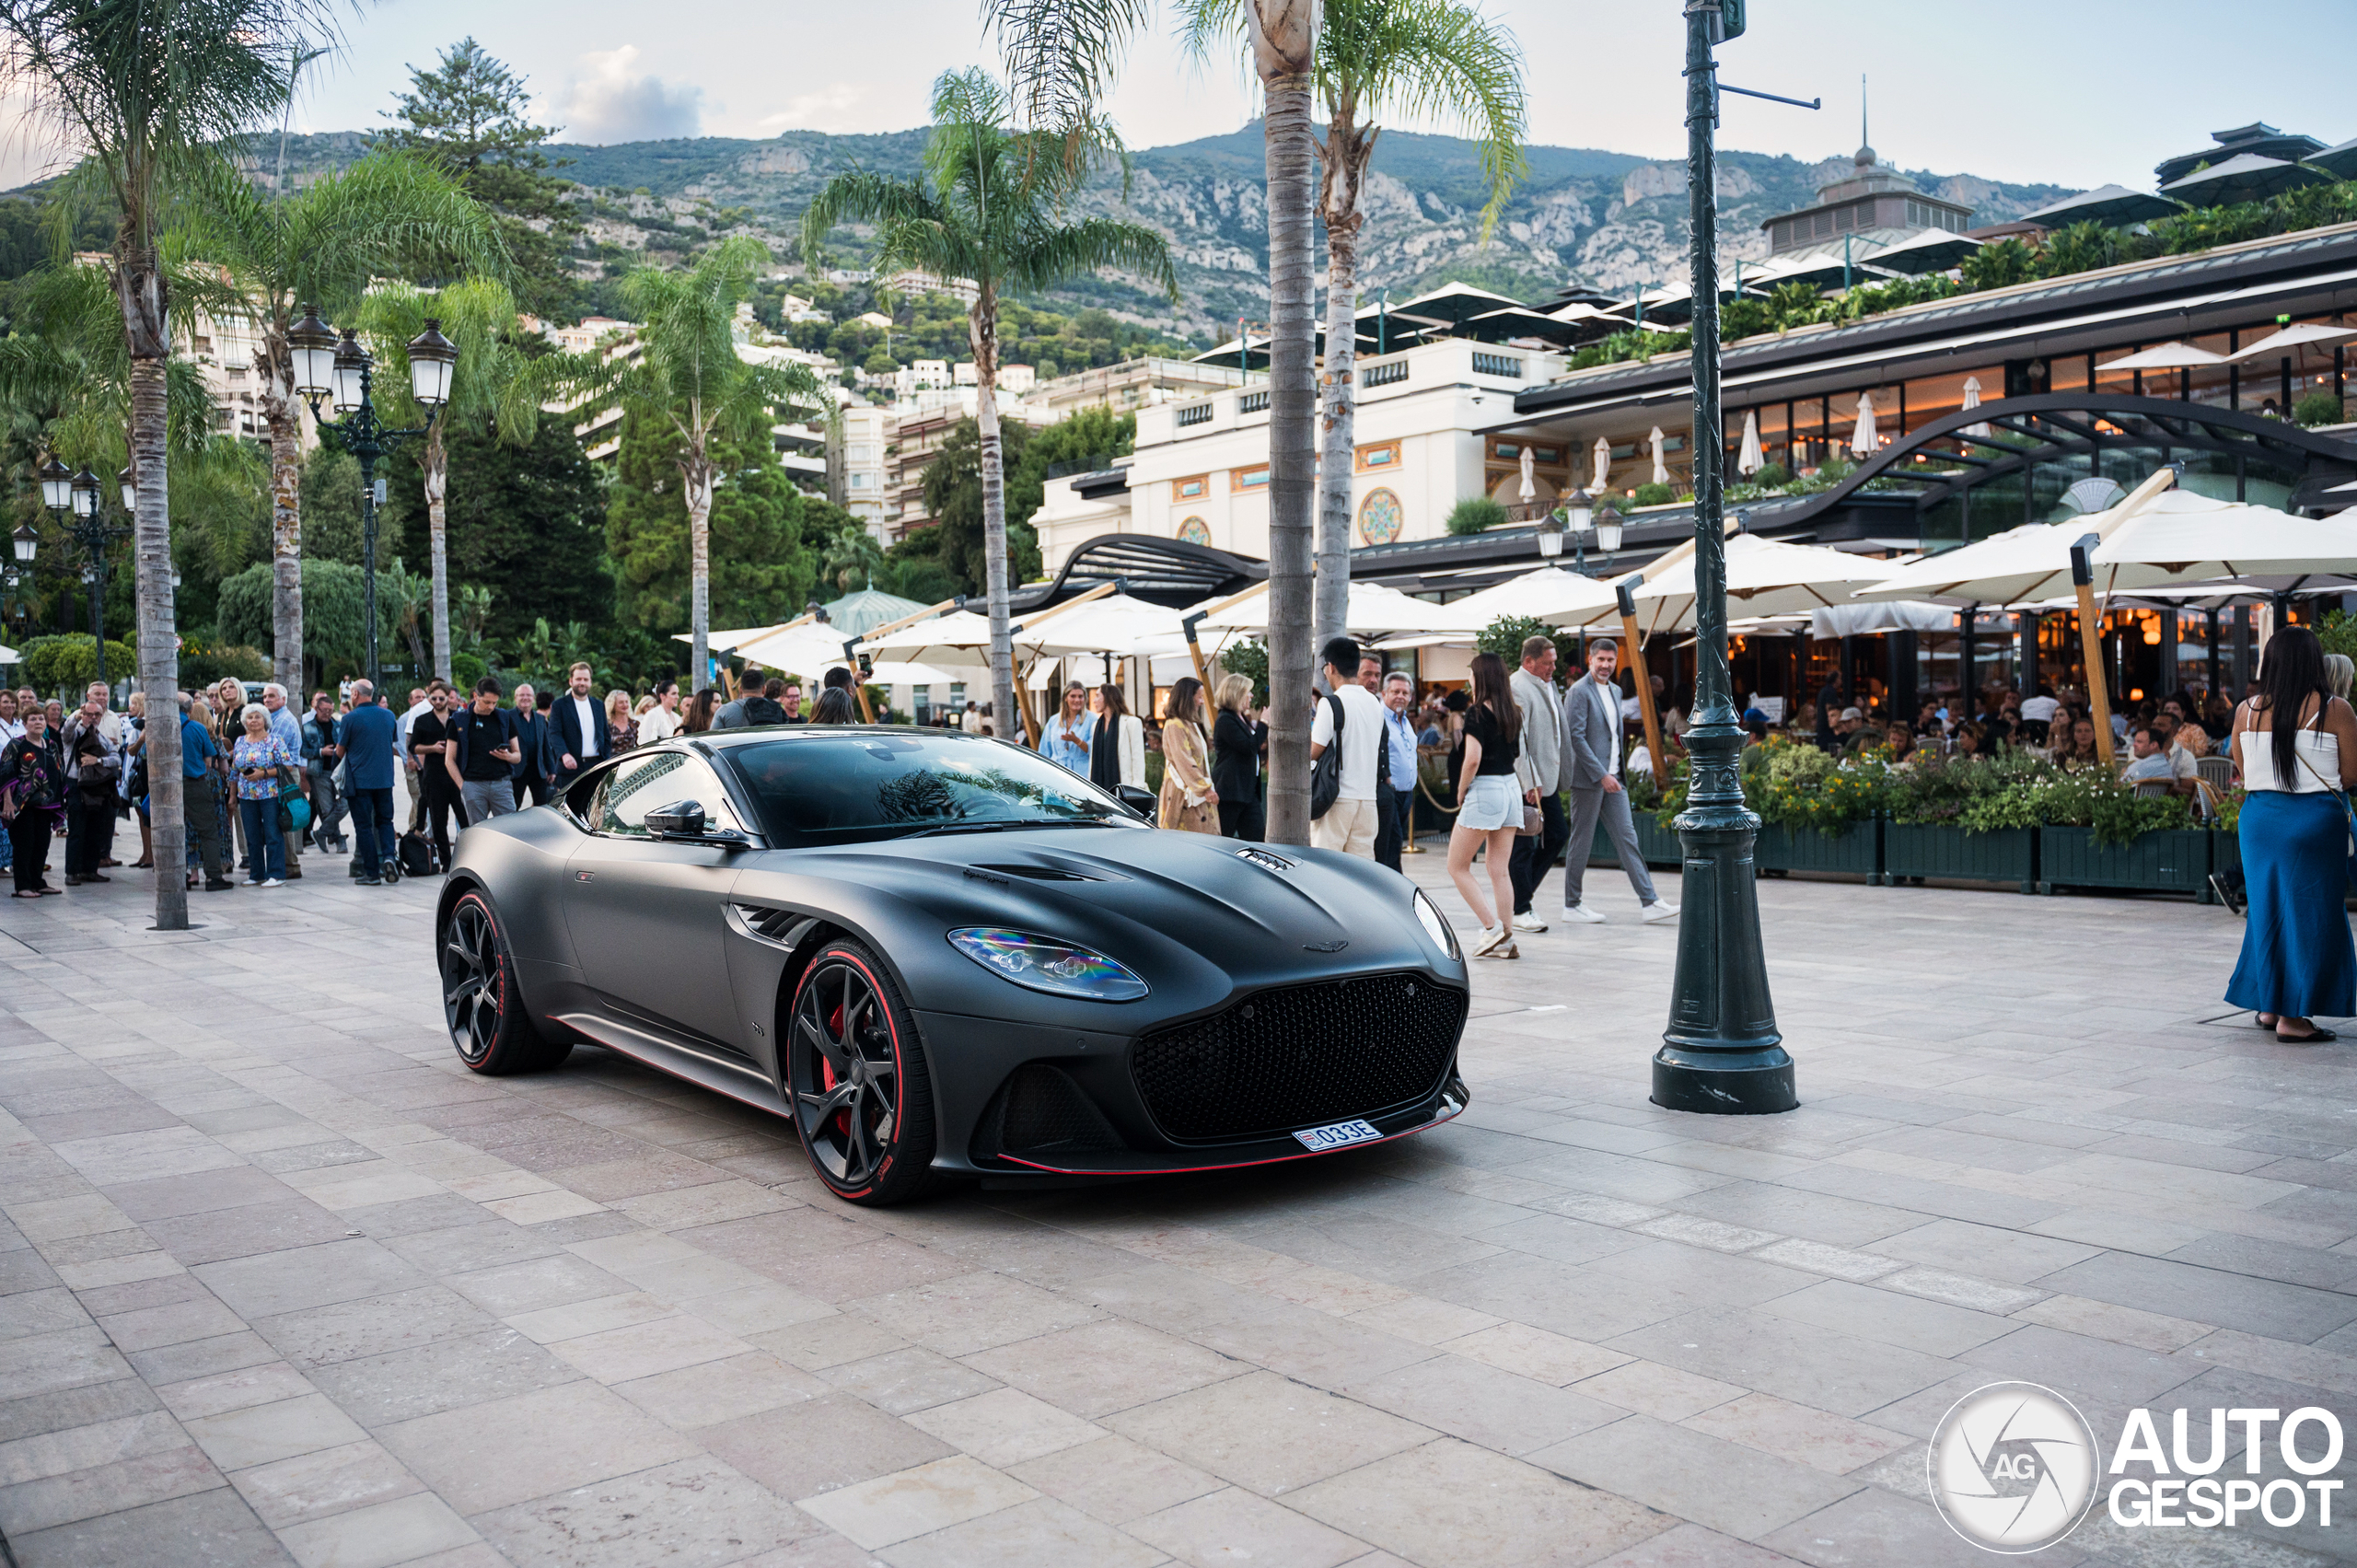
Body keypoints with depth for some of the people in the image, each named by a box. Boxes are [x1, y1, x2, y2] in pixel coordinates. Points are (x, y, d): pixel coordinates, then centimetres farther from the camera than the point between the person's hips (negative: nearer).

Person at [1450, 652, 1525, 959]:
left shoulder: (1477, 712, -12)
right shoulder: (1513, 713, 10)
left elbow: (1473, 760, -19)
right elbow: (1517, 753, 15)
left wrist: (1461, 793, -7)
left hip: (1484, 790, -7)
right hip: (1511, 788, 8)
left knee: (1457, 867, 3)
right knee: (1501, 870, 9)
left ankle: (1492, 927, -6)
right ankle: (1506, 940, 8)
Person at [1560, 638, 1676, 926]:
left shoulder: (1615, 691, 16)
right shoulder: (1579, 692, -11)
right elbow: (1576, 737, -18)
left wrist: (1619, 772, 16)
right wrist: (1601, 775, -20)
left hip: (1613, 778, 8)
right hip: (1589, 779, -8)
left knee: (1628, 838, 4)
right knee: (1581, 842, 0)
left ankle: (1649, 902, 3)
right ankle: (1572, 905, 10)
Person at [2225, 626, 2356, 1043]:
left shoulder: (2246, 711, 0)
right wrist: (2317, 777, 13)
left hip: (2258, 816, 4)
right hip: (2315, 819, -4)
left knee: (2267, 908, 16)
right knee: (2308, 913, 4)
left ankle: (2268, 1005, 24)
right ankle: (2292, 1016, 5)